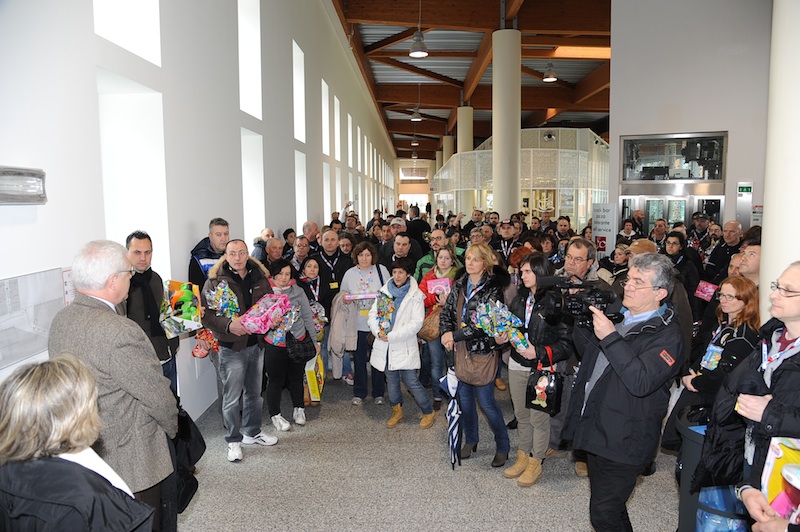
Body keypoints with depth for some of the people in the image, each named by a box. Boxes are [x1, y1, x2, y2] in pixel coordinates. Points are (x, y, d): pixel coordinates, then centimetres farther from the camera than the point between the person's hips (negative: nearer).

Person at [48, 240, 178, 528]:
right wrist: (172, 427, -1)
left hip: (80, 450, 9)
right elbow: (158, 396, -20)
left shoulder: (60, 320, -1)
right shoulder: (119, 332, -29)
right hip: (129, 462, -9)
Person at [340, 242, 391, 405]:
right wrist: (346, 300, -10)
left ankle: (378, 393, 22)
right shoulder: (350, 274, 5)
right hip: (358, 324, 1)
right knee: (359, 359, 7)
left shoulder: (382, 270, 2)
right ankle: (359, 393, 22)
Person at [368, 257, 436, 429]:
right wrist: (378, 331, -16)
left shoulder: (416, 295, -6)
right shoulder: (384, 291, 5)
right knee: (391, 380, 15)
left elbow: (416, 323, -13)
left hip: (405, 346, -4)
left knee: (411, 381, -5)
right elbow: (373, 314, 4)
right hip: (385, 345, 4)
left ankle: (428, 412, 15)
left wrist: (392, 336, -17)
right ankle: (397, 411, 34)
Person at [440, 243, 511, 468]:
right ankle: (470, 440, 35)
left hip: (481, 352, -6)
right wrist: (447, 335, -8)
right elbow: (447, 311, 9)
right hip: (459, 350, 6)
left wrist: (454, 335, -20)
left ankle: (502, 446, 20)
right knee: (464, 397, 16)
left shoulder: (493, 289, -13)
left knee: (486, 401, 0)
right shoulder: (460, 285, 5)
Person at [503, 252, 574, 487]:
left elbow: (567, 343, -15)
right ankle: (522, 457, 34)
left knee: (539, 418, 8)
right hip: (516, 366, 6)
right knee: (521, 415, 18)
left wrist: (539, 352, -23)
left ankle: (536, 463, 25)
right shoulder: (520, 298, 5)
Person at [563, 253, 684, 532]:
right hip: (595, 430, 8)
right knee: (607, 505, 24)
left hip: (622, 441, -8)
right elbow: (588, 350, 16)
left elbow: (641, 382, -30)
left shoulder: (667, 334, -16)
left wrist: (610, 338, -31)